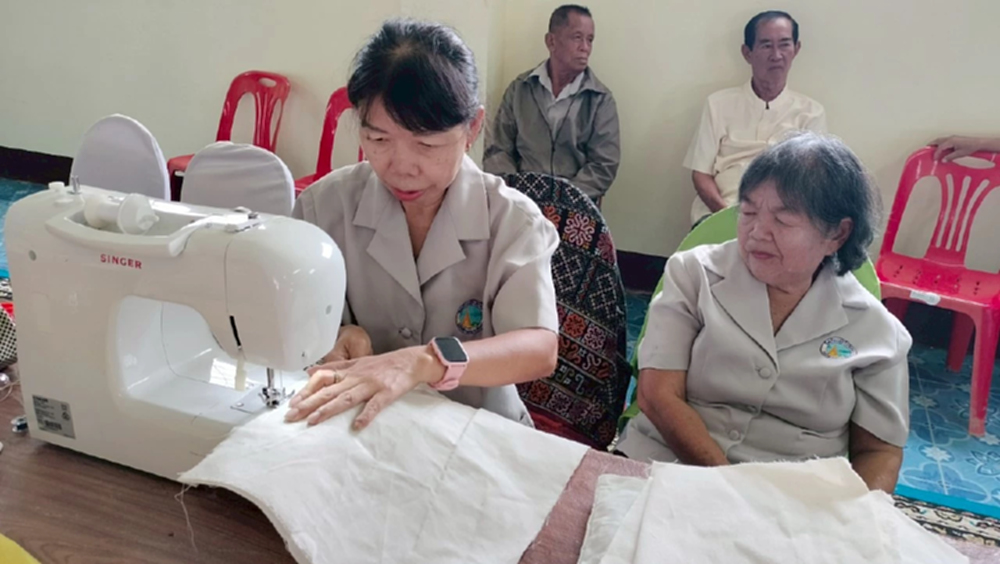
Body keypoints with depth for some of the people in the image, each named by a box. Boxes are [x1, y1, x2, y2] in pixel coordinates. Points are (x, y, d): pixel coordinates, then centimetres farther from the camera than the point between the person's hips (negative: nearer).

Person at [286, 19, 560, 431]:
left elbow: (540, 350, -21)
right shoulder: (325, 205, -6)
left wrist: (422, 362, -36)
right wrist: (338, 339, -22)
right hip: (360, 427, 1)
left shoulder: (513, 220, -10)